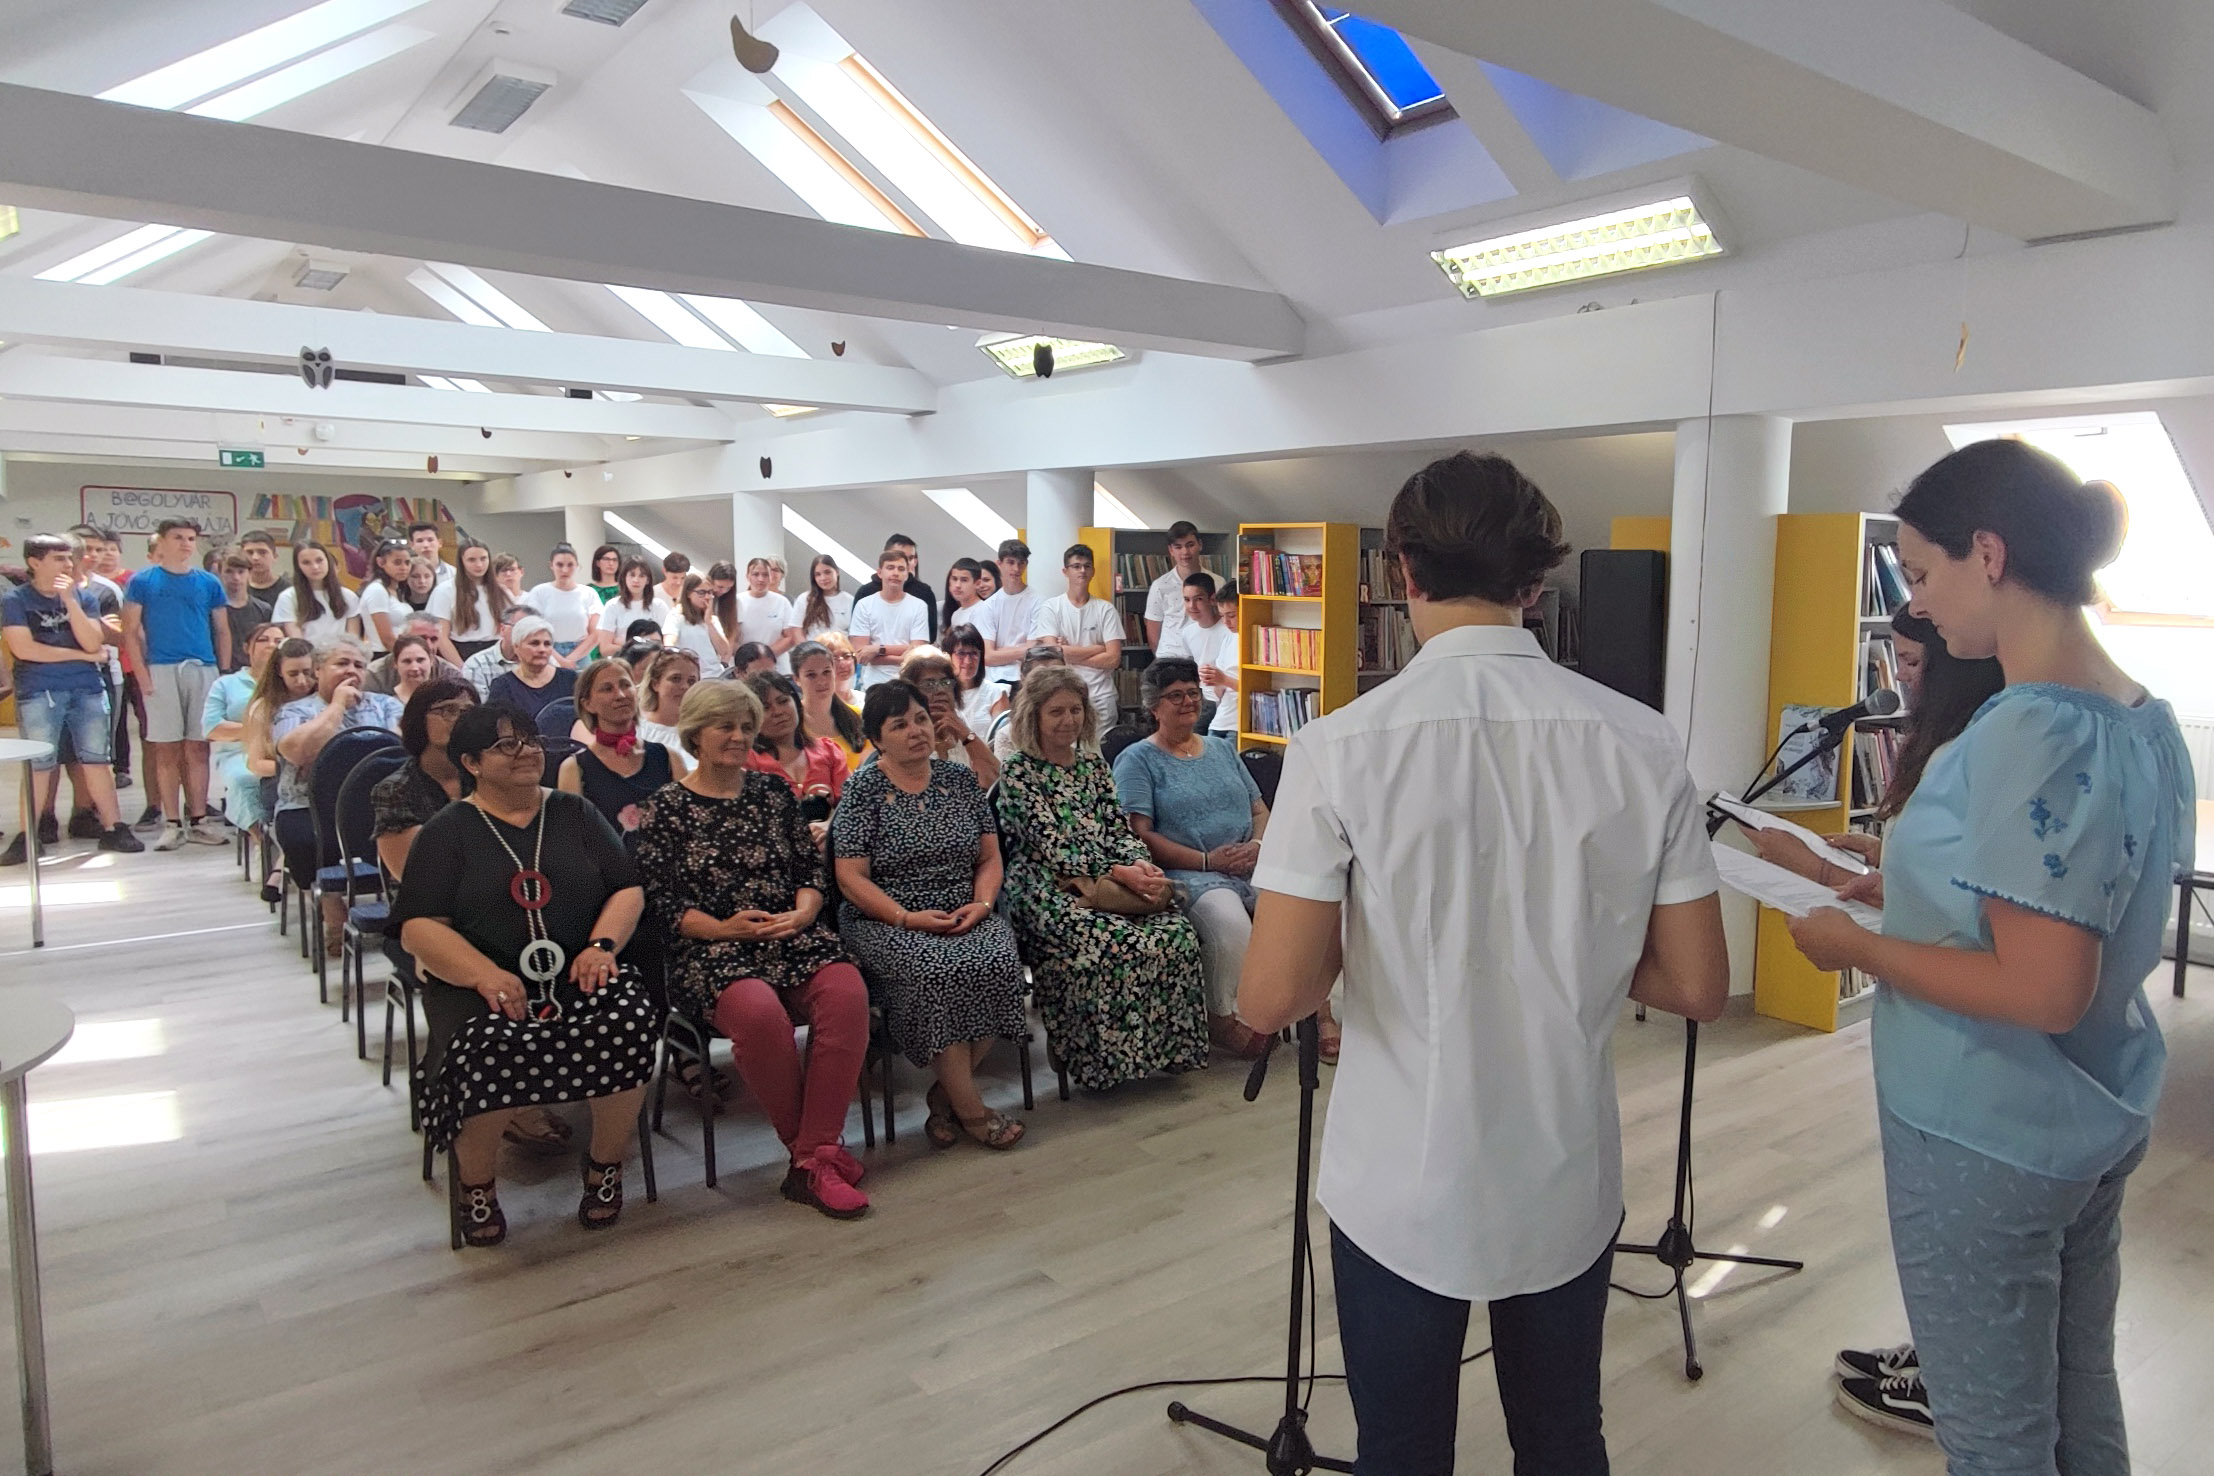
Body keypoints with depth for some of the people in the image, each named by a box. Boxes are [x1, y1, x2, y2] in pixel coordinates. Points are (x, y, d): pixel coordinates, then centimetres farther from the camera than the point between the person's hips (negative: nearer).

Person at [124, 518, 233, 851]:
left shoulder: (209, 583, 10)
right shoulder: (142, 581, 4)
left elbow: (222, 631, 13)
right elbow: (131, 631, 2)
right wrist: (142, 674, -6)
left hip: (204, 670, 2)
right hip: (161, 670, -2)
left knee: (198, 747, 3)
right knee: (166, 749, 1)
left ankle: (198, 820, 8)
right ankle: (172, 823, 6)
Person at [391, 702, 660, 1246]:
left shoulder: (575, 814, 16)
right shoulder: (446, 831, 9)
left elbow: (629, 889, 10)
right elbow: (418, 927, -1)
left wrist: (601, 945, -10)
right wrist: (485, 974, -18)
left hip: (579, 976, 2)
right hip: (478, 983, -1)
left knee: (631, 1022, -30)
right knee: (486, 1052, -34)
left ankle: (606, 1163, -4)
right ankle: (476, 1183, -4)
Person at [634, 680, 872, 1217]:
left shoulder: (772, 790, 17)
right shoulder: (664, 809, 7)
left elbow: (811, 865, 14)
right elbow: (662, 902, 0)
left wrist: (801, 914, -6)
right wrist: (724, 928, -14)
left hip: (795, 935, 3)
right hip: (713, 950, -3)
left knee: (847, 994, -30)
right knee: (759, 1012, -37)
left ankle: (813, 1157, -22)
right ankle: (808, 1147, -14)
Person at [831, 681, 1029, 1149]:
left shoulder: (960, 780, 12)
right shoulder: (862, 790, 0)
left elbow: (989, 857, 14)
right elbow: (852, 878, -6)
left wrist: (982, 903, -6)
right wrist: (909, 919, -17)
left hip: (965, 917, 4)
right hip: (887, 921, -3)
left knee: (999, 962, -28)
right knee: (937, 970, -34)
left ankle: (946, 1093, -8)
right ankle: (970, 1108, -17)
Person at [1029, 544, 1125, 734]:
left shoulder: (1106, 609, 3)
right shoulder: (1051, 608, 1)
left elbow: (1113, 659, -4)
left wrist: (1071, 655, -6)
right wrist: (1099, 648, -5)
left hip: (1101, 698, 1)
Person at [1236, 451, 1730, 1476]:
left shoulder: (1342, 746, -17)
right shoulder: (1642, 744, -8)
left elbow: (1269, 1000, -17)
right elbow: (1698, 988, -2)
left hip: (1400, 1190, -2)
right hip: (1568, 1185, 3)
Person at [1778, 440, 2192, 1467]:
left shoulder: (2029, 734, -25)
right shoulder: (2149, 720, 3)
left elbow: (2043, 991, -27)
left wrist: (1857, 947, -17)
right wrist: (1890, 885, 11)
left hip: (1988, 1141, -9)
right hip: (2102, 1118, 9)